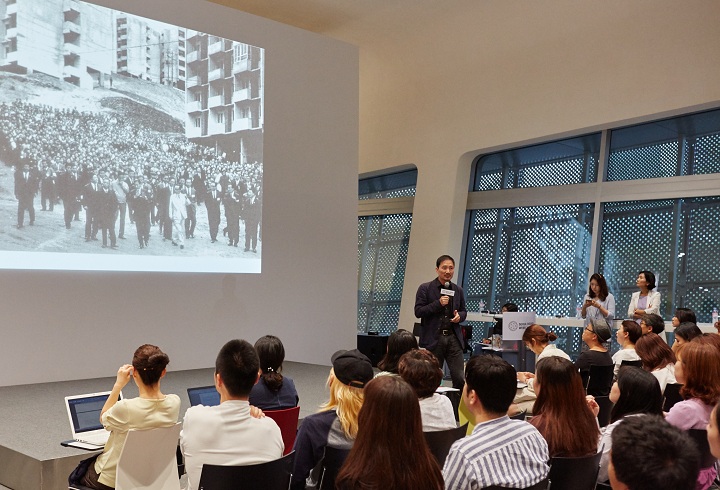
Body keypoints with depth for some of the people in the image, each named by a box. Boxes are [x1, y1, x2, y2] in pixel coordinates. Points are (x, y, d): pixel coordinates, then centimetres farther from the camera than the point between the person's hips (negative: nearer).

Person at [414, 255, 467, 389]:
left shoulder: (458, 290, 12)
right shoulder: (425, 288, -1)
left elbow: (464, 311, 21)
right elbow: (418, 311, -6)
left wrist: (460, 316, -3)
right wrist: (438, 303, -16)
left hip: (453, 338, 3)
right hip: (433, 339, -3)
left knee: (460, 377, -3)